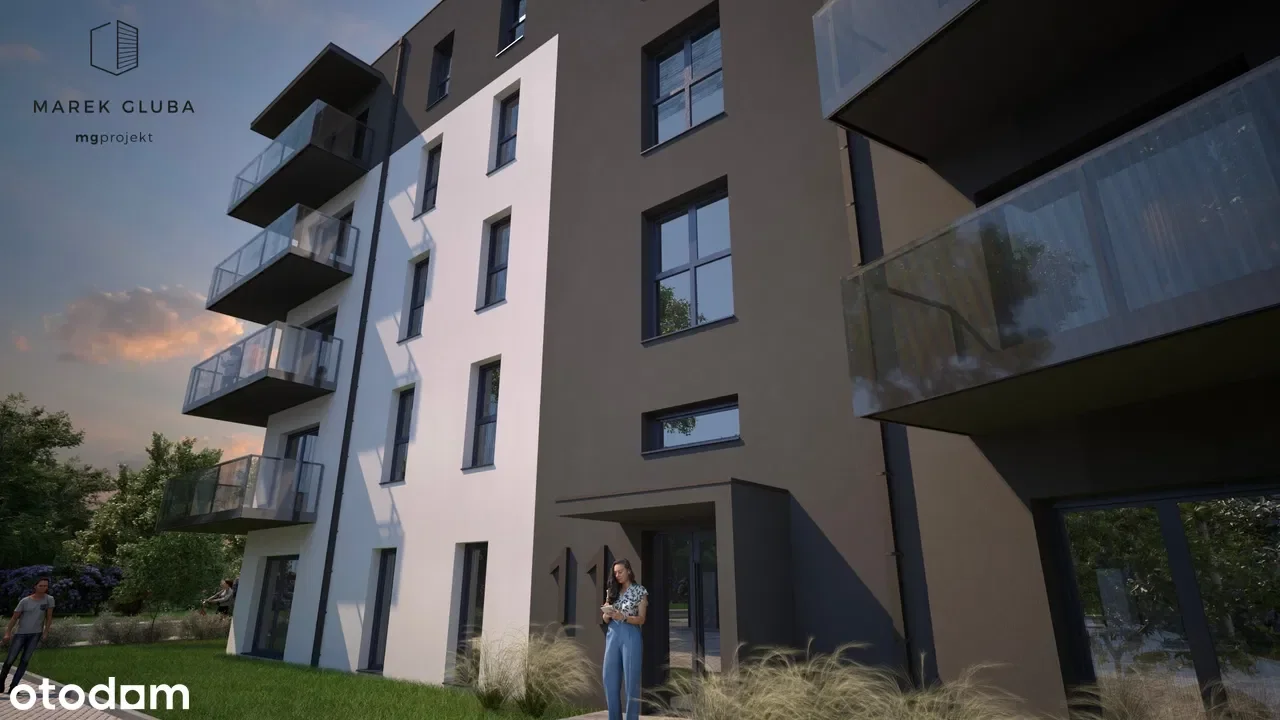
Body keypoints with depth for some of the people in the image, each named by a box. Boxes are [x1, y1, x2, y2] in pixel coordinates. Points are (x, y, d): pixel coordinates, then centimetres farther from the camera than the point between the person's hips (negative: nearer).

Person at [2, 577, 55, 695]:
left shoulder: (49, 599, -7)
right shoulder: (25, 601, -10)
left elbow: (49, 617, -1)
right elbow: (14, 617, -2)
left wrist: (45, 632, -3)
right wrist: (7, 633, -6)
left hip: (36, 634, 0)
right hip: (21, 633, 0)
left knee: (25, 660, -3)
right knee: (10, 660, 3)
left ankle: (13, 687, 6)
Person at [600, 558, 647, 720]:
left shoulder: (639, 591, 1)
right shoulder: (612, 591, 13)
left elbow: (641, 619, -3)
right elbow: (605, 618, 14)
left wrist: (623, 617, -19)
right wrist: (607, 614, -10)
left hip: (630, 636, -4)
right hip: (612, 636, 5)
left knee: (631, 679, -4)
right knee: (610, 680, 4)